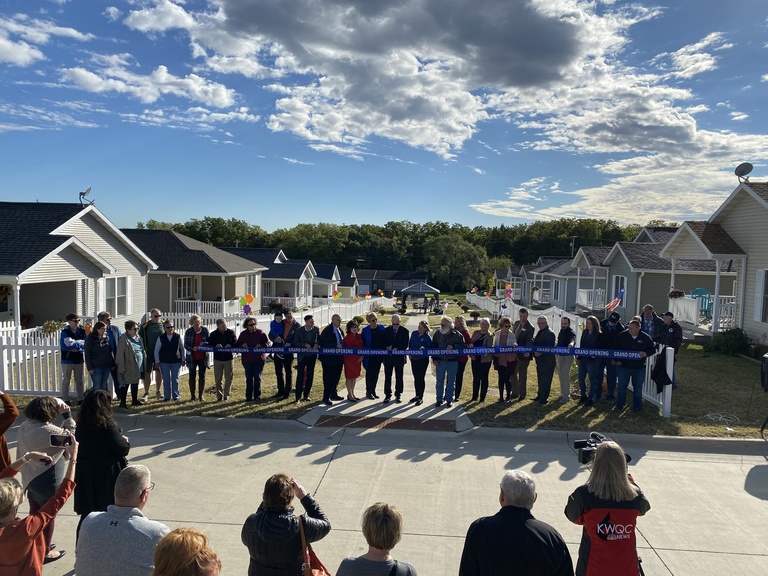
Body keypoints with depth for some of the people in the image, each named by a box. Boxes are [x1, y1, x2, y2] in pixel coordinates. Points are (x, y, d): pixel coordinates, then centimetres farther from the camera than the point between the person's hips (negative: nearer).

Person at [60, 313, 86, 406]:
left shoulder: (82, 331, 0)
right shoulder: (65, 332, -9)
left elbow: (85, 344, -2)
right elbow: (64, 346, -17)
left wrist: (74, 344, -17)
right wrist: (79, 344, -12)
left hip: (79, 360, 3)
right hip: (67, 360, -3)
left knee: (80, 380, 10)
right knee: (66, 380, 6)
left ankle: (81, 399, 18)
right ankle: (65, 400, 14)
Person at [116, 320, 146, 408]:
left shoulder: (138, 338, 10)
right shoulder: (124, 340, -15)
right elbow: (120, 355, -16)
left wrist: (143, 364, 16)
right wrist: (121, 368, -17)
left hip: (138, 367, 8)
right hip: (128, 368, -8)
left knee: (135, 384, 17)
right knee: (125, 385, 1)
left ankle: (135, 400, 28)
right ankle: (122, 402, 8)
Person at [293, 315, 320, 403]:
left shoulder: (316, 329, -4)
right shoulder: (299, 330, -9)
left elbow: (320, 339, 5)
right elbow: (295, 342, -6)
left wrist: (317, 344, -16)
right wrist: (305, 344, -20)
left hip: (312, 356, 3)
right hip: (302, 356, -3)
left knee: (310, 376, 10)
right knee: (300, 376, -2)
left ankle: (306, 395, 22)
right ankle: (298, 397, 3)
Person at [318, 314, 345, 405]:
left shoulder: (339, 330, 11)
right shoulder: (327, 330, -14)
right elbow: (323, 343, -22)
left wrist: (342, 346, 2)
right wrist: (336, 346, -26)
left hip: (338, 358, 8)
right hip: (329, 358, -8)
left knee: (336, 377, 17)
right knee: (328, 378, -2)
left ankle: (333, 394, 31)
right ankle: (326, 398, 5)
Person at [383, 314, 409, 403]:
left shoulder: (404, 331, -2)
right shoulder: (387, 330, 4)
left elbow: (405, 344, -7)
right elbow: (384, 342, 6)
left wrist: (397, 349, -20)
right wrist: (387, 347, -15)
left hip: (399, 357, -2)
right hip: (388, 356, 2)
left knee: (399, 377, 5)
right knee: (387, 377, 7)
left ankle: (398, 395, 15)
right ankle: (387, 395, 16)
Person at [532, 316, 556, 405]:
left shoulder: (550, 333, -14)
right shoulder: (539, 332, 15)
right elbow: (536, 344, 18)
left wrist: (540, 353, -26)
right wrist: (535, 352, 3)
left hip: (547, 360, -9)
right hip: (539, 360, 9)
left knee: (545, 380, -3)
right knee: (540, 379, 17)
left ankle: (544, 398, 3)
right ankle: (540, 395, 26)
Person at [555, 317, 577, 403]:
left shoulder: (571, 332, -16)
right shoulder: (561, 332, 11)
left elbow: (572, 339, -41)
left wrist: (572, 343, -59)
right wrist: (556, 343, 14)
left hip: (567, 356, -9)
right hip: (560, 356, 9)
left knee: (565, 375, -6)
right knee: (560, 375, 17)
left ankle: (566, 396, 2)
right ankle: (563, 393, 31)